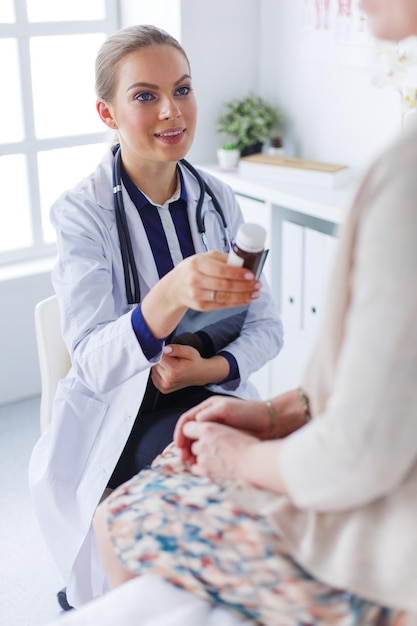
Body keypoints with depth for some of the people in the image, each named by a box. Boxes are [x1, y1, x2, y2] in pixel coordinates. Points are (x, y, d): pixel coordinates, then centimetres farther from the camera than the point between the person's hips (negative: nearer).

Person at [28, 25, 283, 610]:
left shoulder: (218, 199, 2)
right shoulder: (81, 212, -12)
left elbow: (266, 327, 6)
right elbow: (95, 366, -22)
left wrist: (211, 368, -15)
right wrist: (170, 295, -42)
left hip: (214, 401, 4)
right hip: (120, 425, -4)